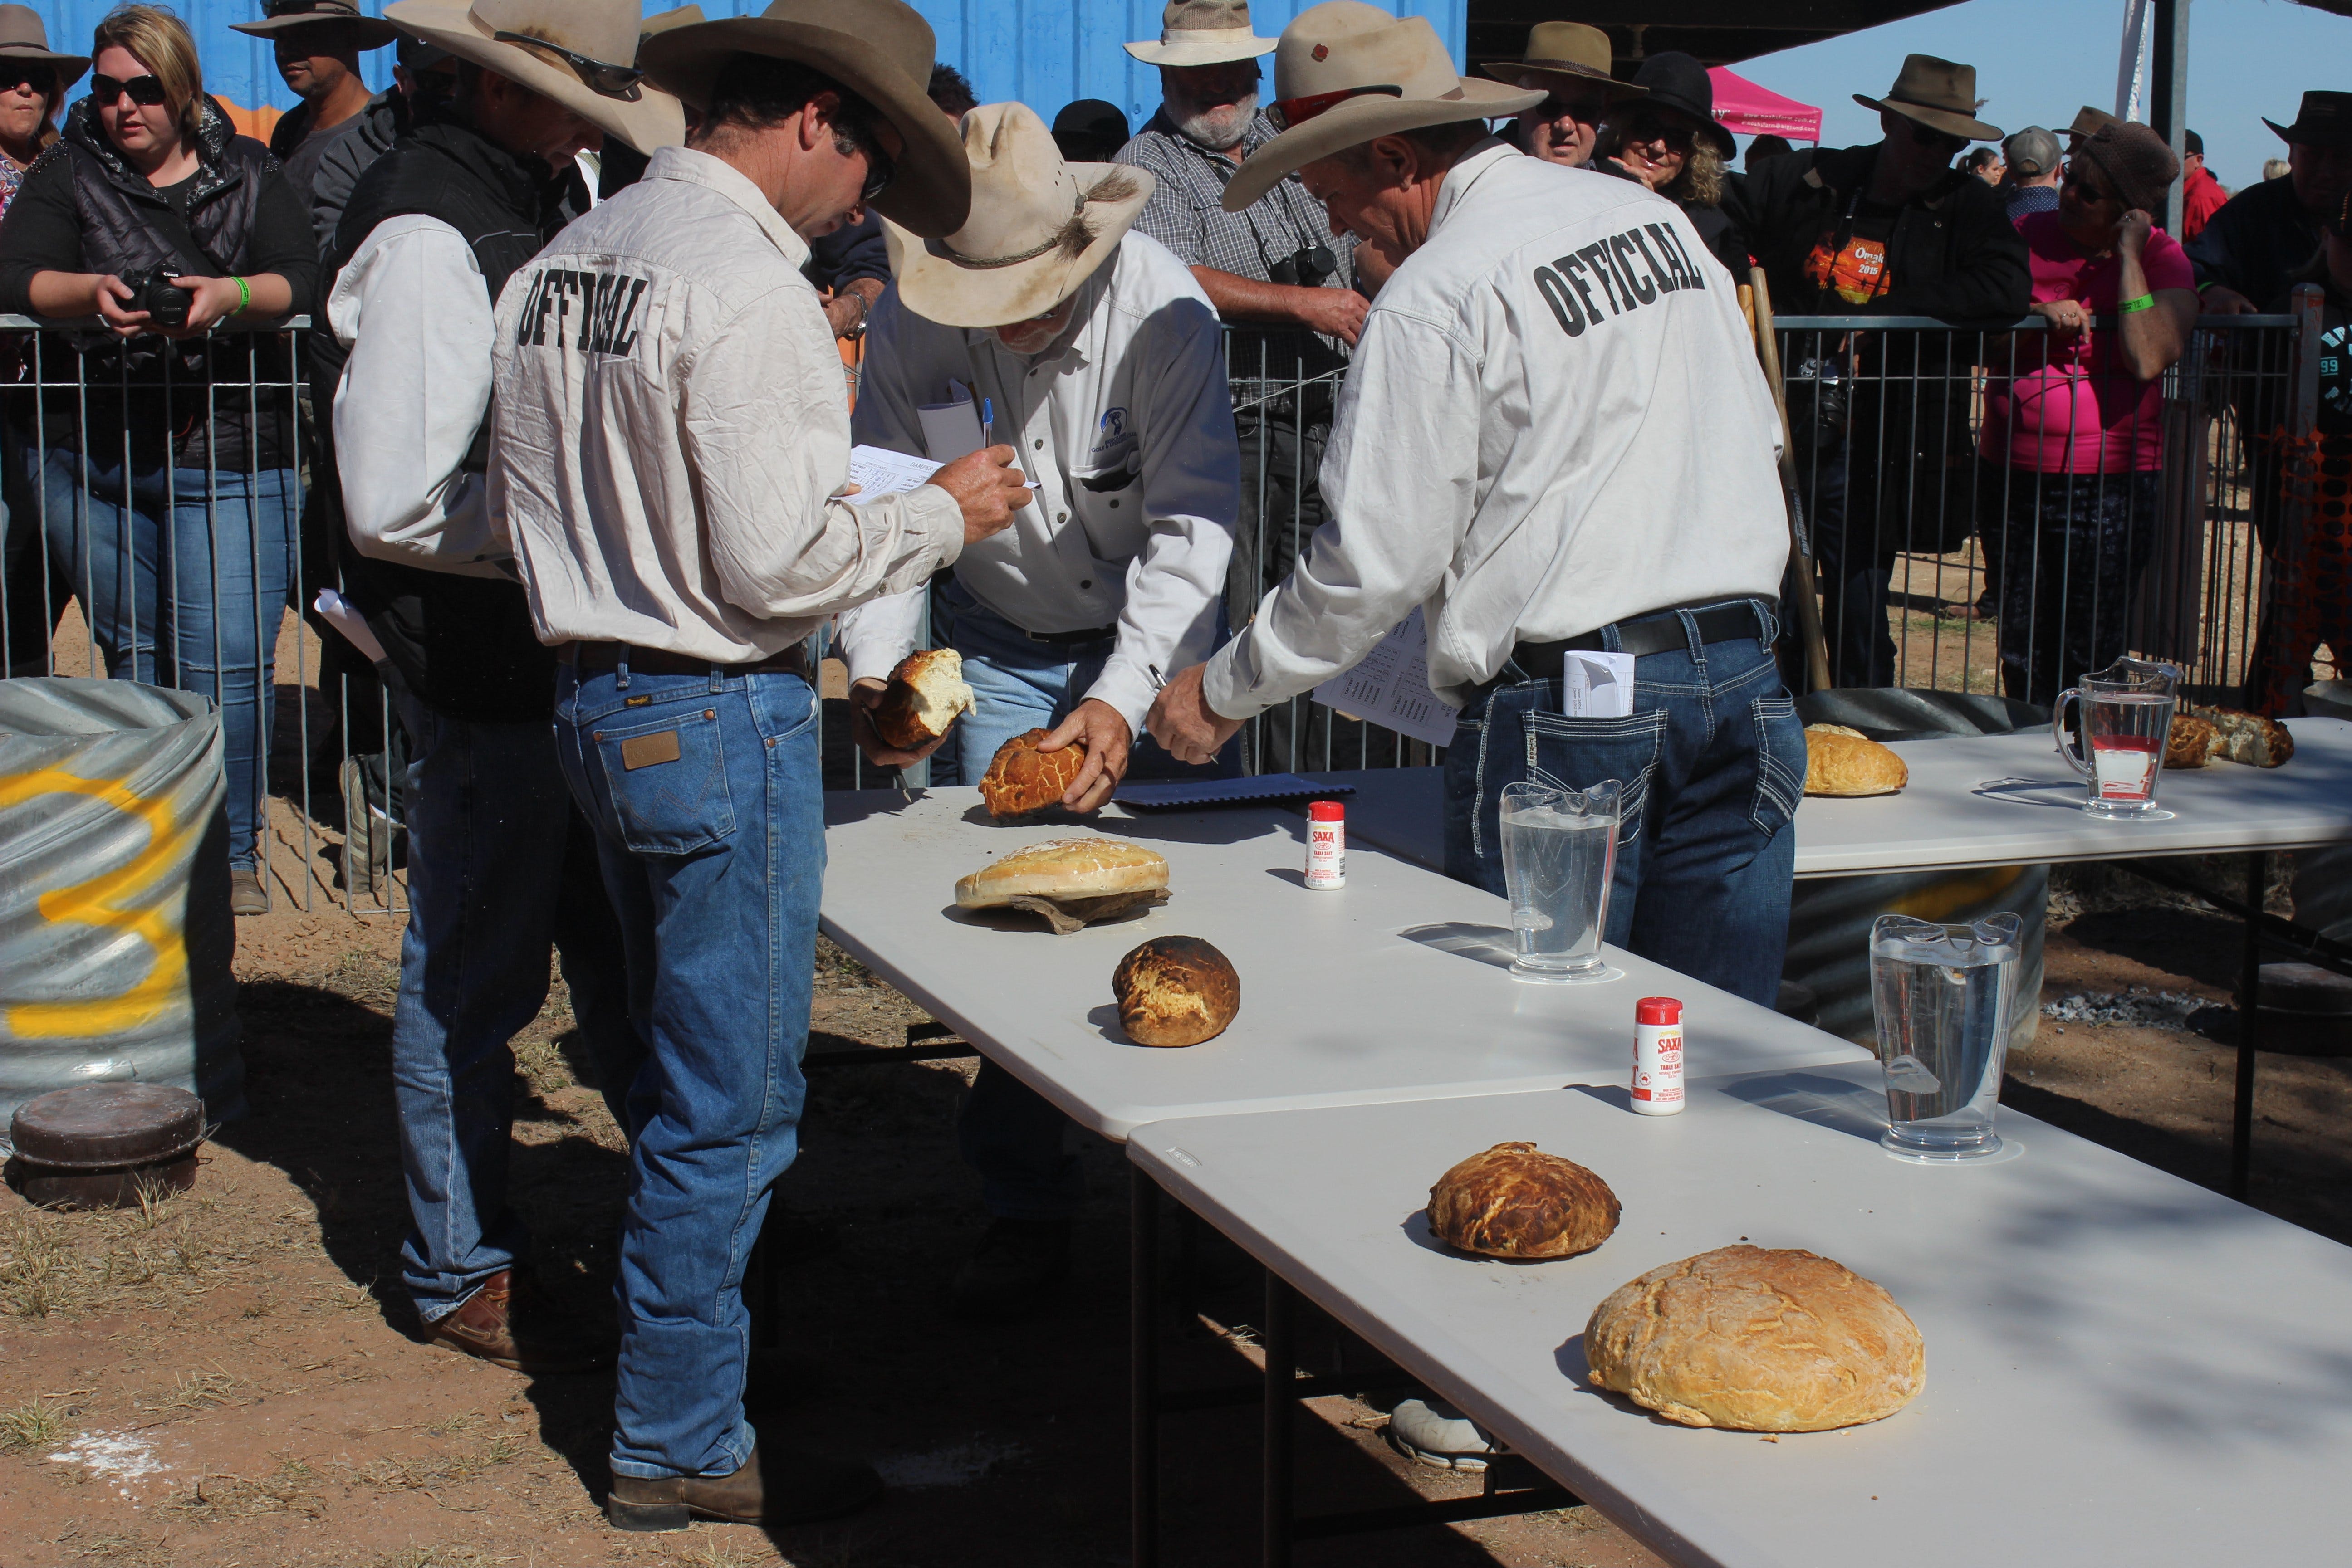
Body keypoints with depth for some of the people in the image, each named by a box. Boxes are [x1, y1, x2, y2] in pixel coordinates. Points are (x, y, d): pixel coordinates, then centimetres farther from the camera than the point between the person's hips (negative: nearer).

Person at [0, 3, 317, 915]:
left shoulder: (248, 173, 9)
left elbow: (301, 280, -3)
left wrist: (228, 297, -23)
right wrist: (93, 291, -23)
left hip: (228, 458, -2)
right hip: (91, 458, 2)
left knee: (228, 661, -8)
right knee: (132, 655, 11)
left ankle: (231, 853, 4)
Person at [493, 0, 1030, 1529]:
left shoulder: (567, 259, 9)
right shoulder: (747, 283, -18)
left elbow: (523, 502, 14)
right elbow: (777, 560, -21)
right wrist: (942, 513, -7)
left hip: (597, 697, 9)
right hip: (722, 717, -9)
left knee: (684, 1074, 22)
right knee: (730, 1105, 2)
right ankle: (680, 1447, 12)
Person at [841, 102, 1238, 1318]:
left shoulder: (1160, 307, -22)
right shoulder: (914, 320, -15)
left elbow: (1193, 522, -22)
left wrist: (1122, 696, -31)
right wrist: (877, 670, -23)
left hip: (1147, 638, -2)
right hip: (995, 646, 2)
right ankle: (1025, 1211, 10)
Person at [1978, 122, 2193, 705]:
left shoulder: (2161, 258, -1)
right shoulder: (2027, 236, 5)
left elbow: (2148, 359, -17)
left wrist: (2129, 253, -14)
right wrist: (2033, 316, -13)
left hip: (2112, 487, -3)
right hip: (2015, 478, 3)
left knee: (2090, 657, -1)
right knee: (2023, 651, 7)